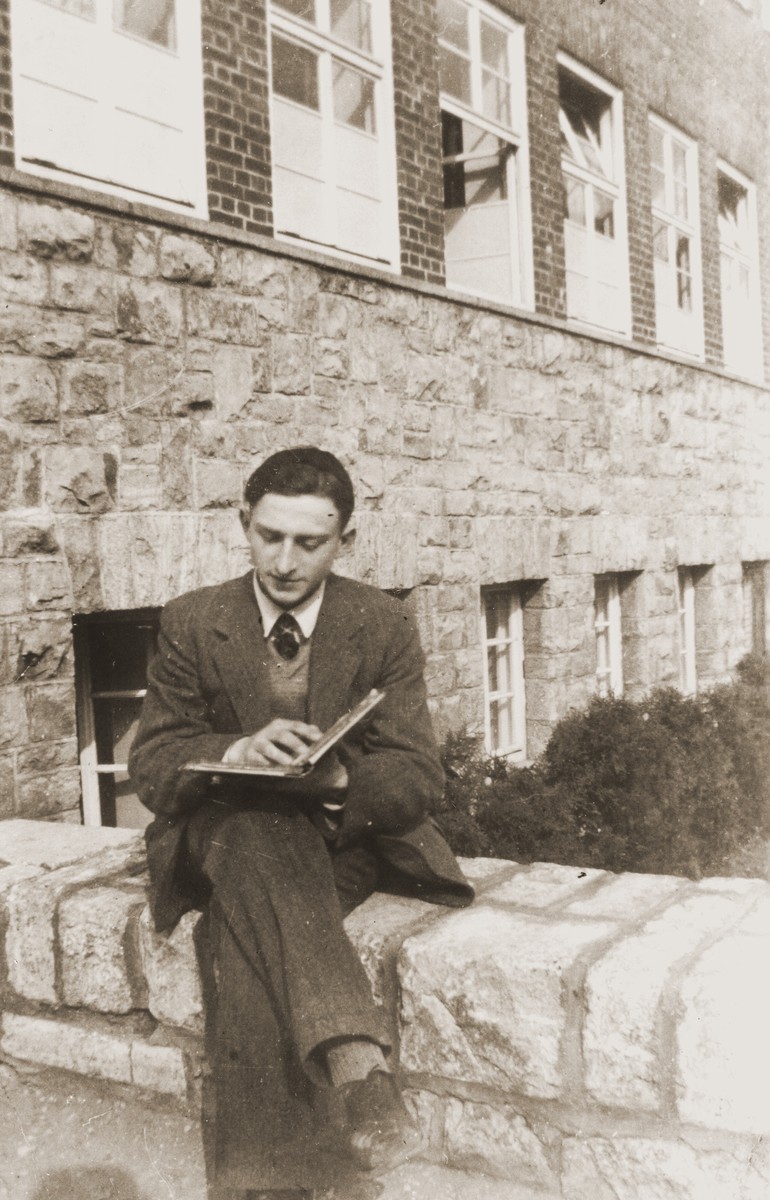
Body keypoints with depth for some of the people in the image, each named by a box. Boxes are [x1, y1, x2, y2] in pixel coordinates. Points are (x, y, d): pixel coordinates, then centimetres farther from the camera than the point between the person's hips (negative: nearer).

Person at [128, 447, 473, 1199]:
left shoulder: (385, 627, -2)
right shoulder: (191, 623, -1)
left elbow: (416, 782, -7)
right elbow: (150, 768, -4)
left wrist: (336, 778, -32)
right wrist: (237, 752, -27)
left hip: (348, 835, 1)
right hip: (223, 833, 0)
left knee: (257, 920, -34)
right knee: (259, 834, -37)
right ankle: (355, 1061, -50)